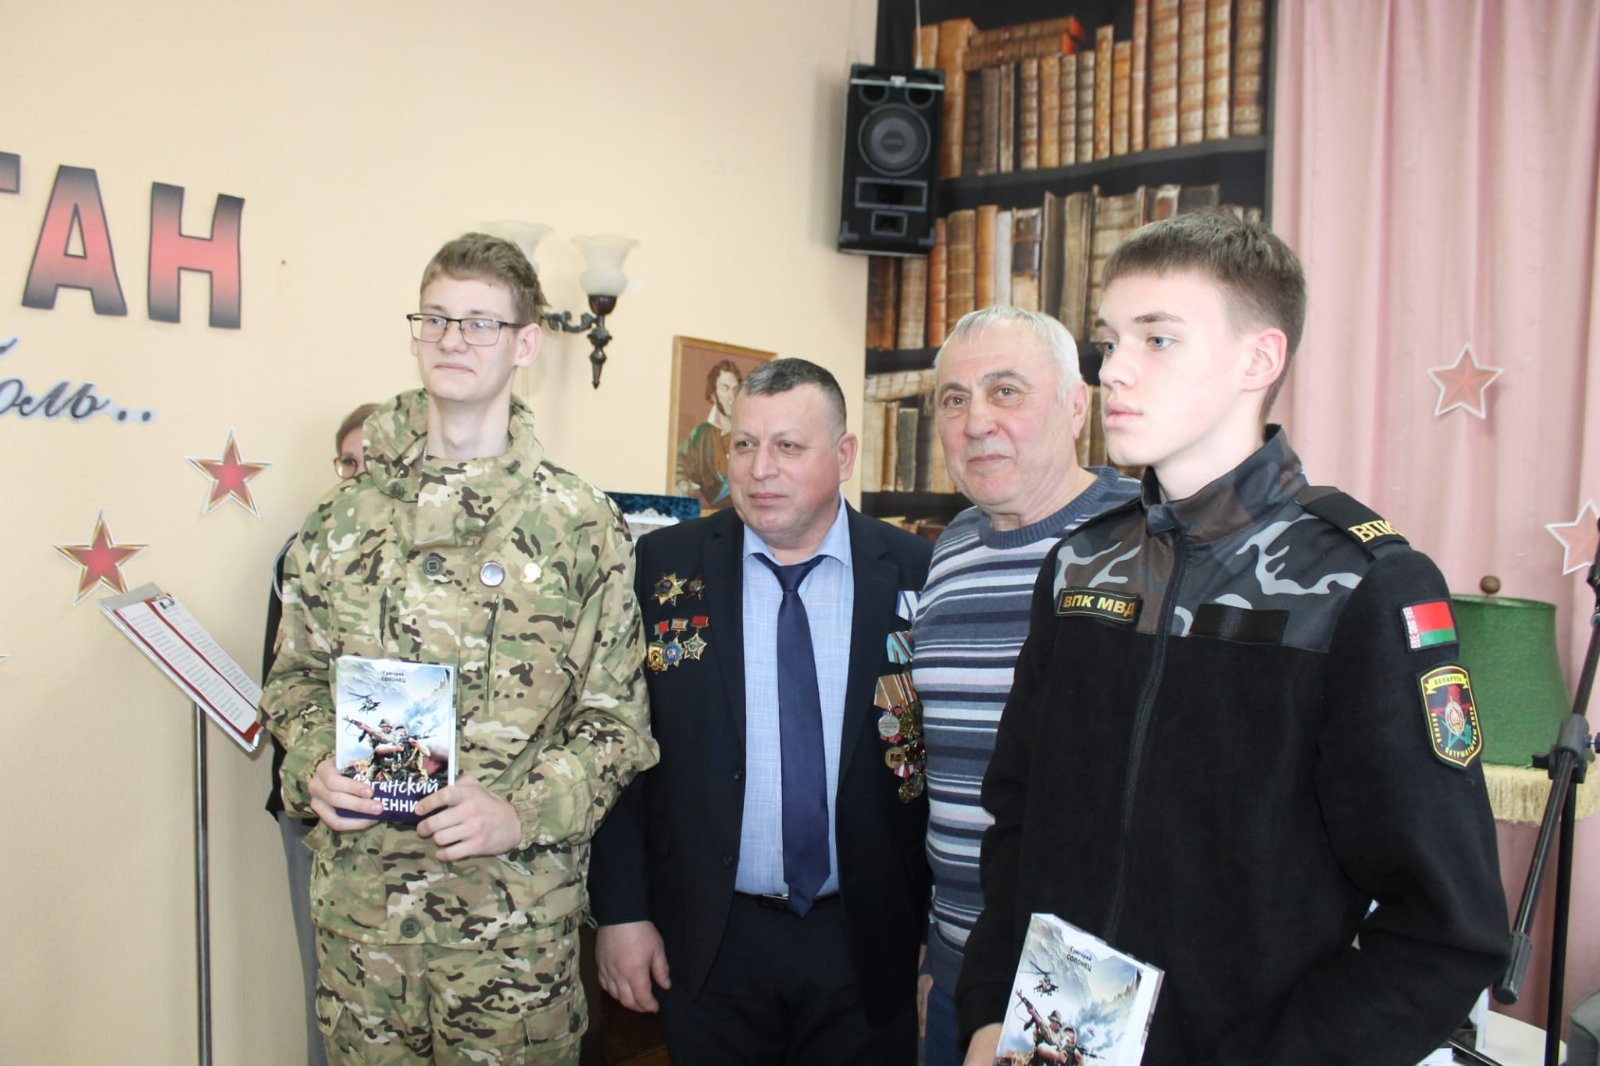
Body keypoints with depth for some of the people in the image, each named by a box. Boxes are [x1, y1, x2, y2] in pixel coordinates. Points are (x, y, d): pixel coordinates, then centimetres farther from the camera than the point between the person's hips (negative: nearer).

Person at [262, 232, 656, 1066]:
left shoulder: (580, 525, -5)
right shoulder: (345, 517, 5)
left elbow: (617, 717, -4)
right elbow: (295, 676, 12)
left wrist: (522, 810, -17)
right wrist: (314, 765, -6)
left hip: (515, 908, -3)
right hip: (358, 895, 3)